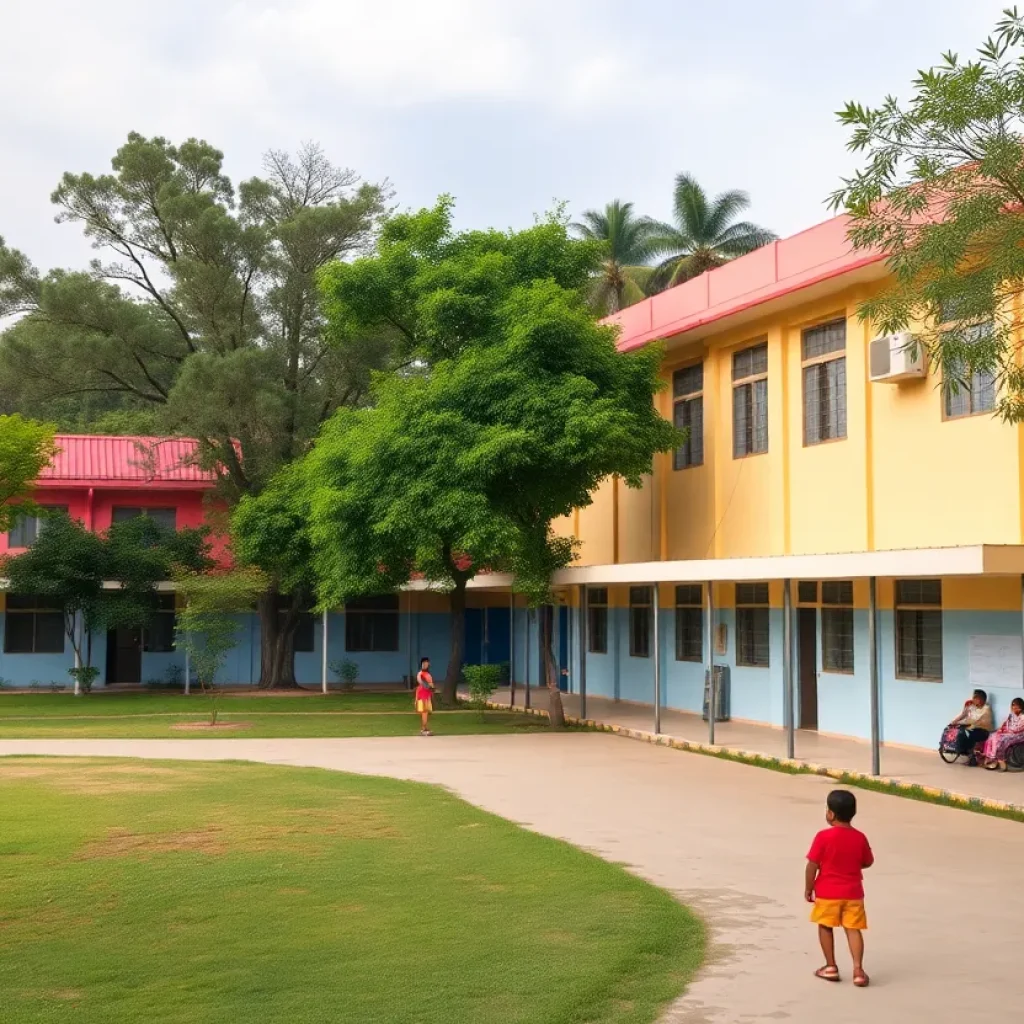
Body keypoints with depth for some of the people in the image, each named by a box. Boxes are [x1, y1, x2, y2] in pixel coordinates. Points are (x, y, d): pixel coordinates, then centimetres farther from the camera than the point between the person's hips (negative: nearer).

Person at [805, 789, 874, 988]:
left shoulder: (824, 836, -15)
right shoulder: (860, 837, -2)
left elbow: (812, 865, -13)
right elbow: (867, 862, 11)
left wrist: (808, 888, -2)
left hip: (827, 893, -3)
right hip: (853, 893, 3)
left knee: (825, 927, 14)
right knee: (853, 929, 6)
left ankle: (831, 967, 18)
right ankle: (858, 969, -5)